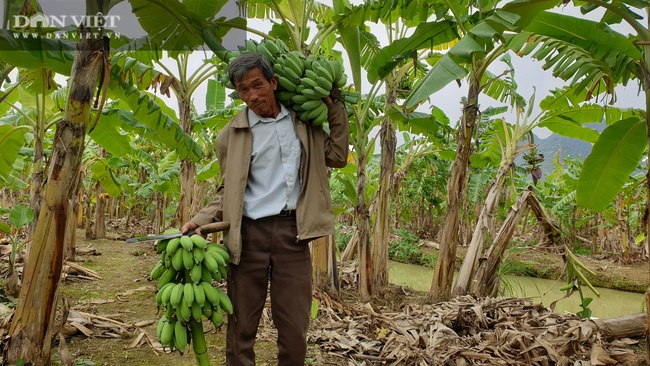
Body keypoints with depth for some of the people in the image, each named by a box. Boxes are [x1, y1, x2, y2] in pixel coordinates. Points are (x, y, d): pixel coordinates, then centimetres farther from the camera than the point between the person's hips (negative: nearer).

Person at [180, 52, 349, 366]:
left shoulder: (303, 122, 12)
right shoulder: (231, 134, 6)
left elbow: (337, 157, 13)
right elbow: (228, 192, 10)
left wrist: (334, 107, 12)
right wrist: (201, 221, -5)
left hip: (292, 233, 2)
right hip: (249, 233, -1)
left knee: (295, 330, 7)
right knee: (242, 326, 6)